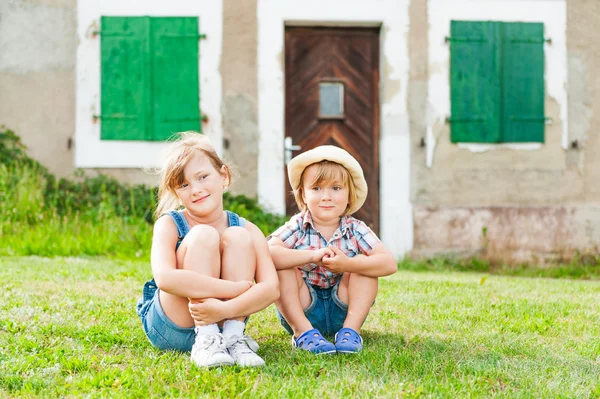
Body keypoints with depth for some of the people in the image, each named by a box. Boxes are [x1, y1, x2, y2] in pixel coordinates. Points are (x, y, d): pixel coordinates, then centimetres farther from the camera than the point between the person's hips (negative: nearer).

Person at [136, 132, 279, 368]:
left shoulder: (247, 229, -4)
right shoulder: (169, 224, -11)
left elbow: (271, 288, -18)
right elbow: (164, 278, -31)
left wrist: (225, 309, -37)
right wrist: (236, 289, -31)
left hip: (225, 320, 3)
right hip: (169, 328, -2)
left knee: (238, 237, -17)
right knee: (203, 236, -22)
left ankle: (233, 338, -23)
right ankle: (205, 341, -30)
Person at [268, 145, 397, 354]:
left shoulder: (356, 230, -5)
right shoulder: (296, 228, -9)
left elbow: (390, 264, -21)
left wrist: (347, 264, -36)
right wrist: (312, 255, -38)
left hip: (342, 311, 1)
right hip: (301, 310, -1)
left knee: (363, 260, -18)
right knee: (280, 264, -23)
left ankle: (350, 329, -19)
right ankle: (303, 331, -24)